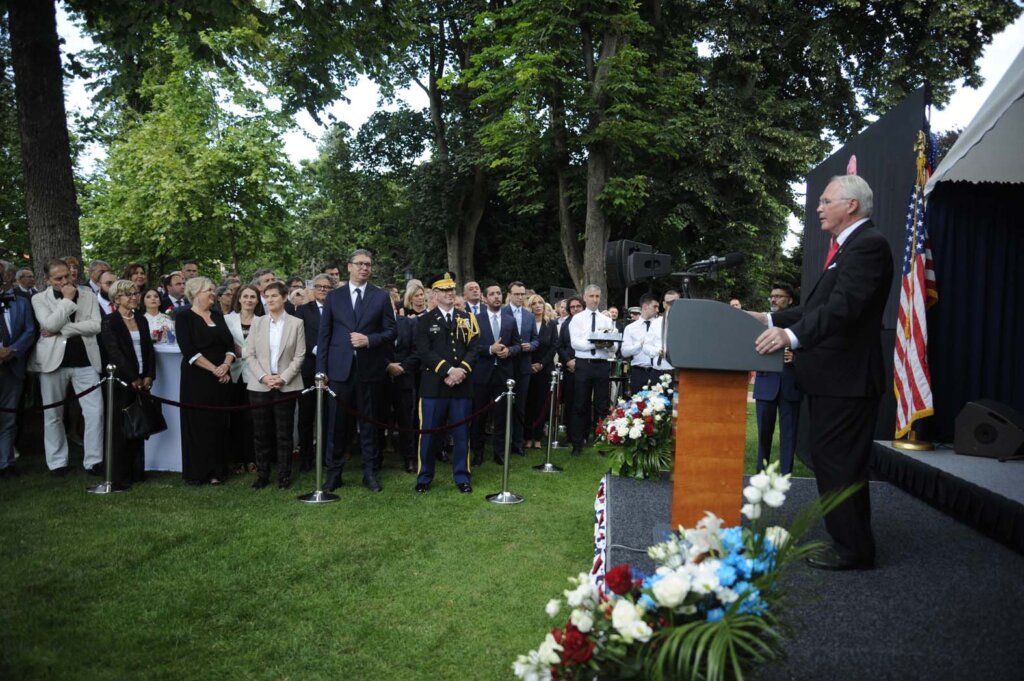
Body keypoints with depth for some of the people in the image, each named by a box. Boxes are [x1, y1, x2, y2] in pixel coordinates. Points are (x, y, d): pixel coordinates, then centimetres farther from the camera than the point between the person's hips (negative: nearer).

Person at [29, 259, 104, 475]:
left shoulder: (87, 294, 7)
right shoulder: (39, 299, 3)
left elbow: (96, 325, -5)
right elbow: (50, 324, -14)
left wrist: (62, 330, -10)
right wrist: (67, 300, -11)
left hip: (84, 360, 1)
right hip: (54, 360, -1)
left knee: (95, 411, -5)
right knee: (53, 414, 7)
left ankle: (93, 460, 4)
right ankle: (57, 462, 19)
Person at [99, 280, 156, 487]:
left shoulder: (141, 319, 12)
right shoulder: (109, 322, -5)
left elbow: (149, 349, 10)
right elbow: (115, 353, -12)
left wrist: (149, 376, -2)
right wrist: (133, 378, -14)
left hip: (142, 382, 5)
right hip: (122, 382, -5)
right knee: (121, 429, 0)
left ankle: (137, 471, 15)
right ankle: (120, 476, 7)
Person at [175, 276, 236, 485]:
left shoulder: (217, 316, 13)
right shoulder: (184, 317, -4)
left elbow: (230, 345, 9)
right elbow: (189, 350, -14)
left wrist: (225, 366, -9)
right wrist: (213, 369, -17)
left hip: (221, 379, 5)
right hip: (197, 378, -5)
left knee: (218, 424, 6)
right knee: (198, 424, 0)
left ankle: (216, 471, 12)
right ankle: (196, 472, 8)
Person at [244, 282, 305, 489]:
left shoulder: (296, 323, 2)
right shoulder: (257, 322, 7)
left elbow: (299, 356, -2)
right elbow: (249, 355, 3)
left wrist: (283, 378, -13)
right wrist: (264, 377, -10)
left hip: (286, 386, -2)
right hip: (259, 386, 2)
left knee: (284, 433, 3)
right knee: (261, 433, 6)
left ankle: (284, 475, 12)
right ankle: (262, 474, 16)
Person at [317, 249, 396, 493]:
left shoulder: (381, 296, 5)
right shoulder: (334, 296, 7)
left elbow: (390, 332, 3)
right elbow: (324, 335, 5)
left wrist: (369, 340, -15)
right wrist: (321, 369, -1)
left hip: (370, 369, 0)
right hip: (340, 369, 0)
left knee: (369, 423, 7)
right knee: (338, 423, 4)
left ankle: (369, 473, 17)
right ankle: (333, 473, 15)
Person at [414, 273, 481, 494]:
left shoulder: (467, 318, 12)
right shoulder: (425, 320, 4)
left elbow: (474, 347, 4)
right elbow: (424, 351, -7)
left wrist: (461, 370, -13)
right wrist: (449, 370, -17)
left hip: (462, 384, 2)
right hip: (434, 384, -2)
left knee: (461, 433, 6)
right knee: (428, 433, 2)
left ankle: (462, 477, 17)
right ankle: (424, 477, 15)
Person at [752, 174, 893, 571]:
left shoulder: (868, 245, -14)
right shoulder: (846, 247, 18)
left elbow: (843, 306, -27)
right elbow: (818, 306, 19)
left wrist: (791, 335, -35)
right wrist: (771, 319, 12)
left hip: (846, 378, -11)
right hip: (831, 376, 11)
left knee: (839, 463, -4)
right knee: (831, 460, 17)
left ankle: (853, 550, 9)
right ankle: (849, 541, 29)